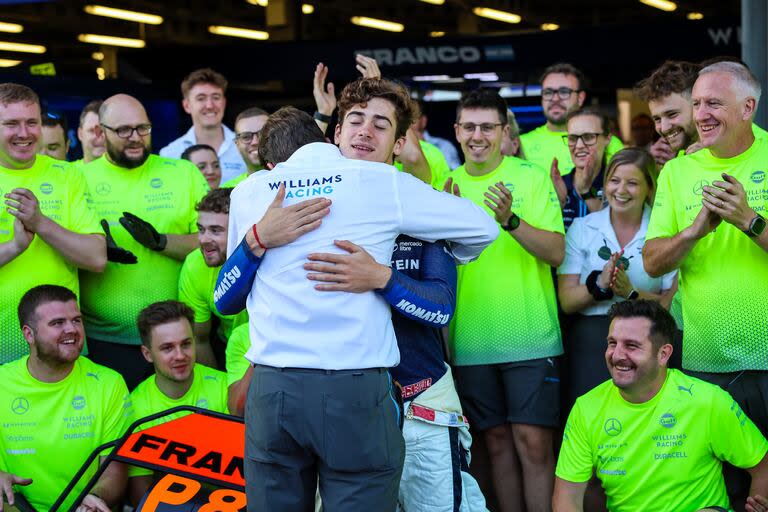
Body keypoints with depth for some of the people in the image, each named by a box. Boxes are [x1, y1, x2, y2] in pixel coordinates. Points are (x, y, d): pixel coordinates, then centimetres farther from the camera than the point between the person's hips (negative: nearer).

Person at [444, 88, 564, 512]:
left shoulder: (531, 177, -2)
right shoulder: (447, 186, 8)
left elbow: (556, 253, -9)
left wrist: (511, 220, -24)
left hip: (529, 337, -3)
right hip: (470, 341, 3)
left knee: (533, 442, -5)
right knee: (497, 441, 10)